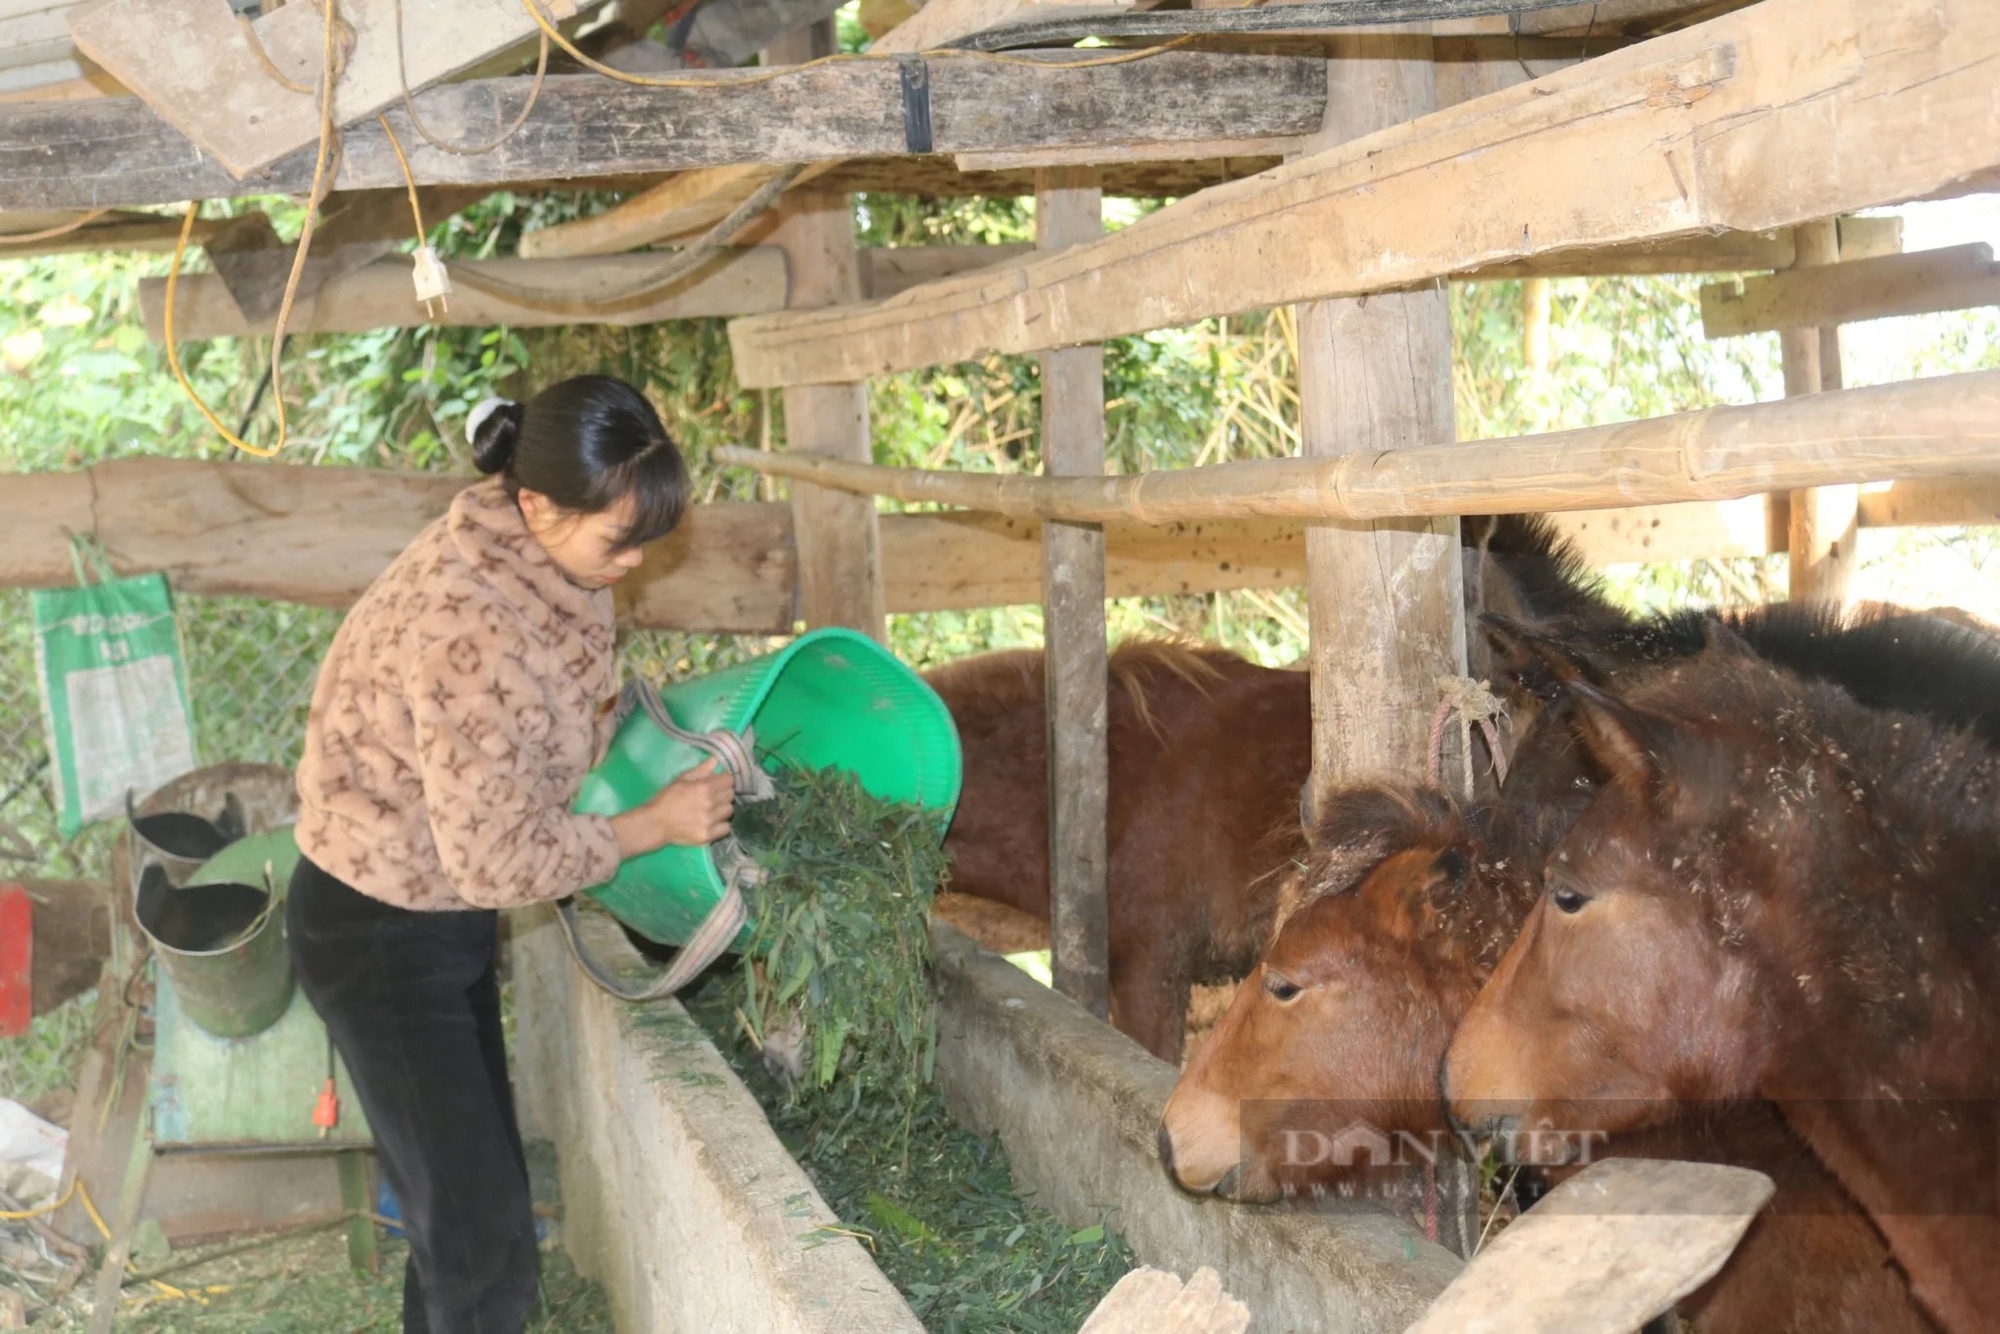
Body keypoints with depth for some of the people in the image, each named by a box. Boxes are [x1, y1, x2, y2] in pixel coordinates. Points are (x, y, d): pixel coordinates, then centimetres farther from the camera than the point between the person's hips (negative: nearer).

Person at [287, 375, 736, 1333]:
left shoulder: (537, 560, -5)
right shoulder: (469, 627, -33)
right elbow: (498, 858, -27)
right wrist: (658, 825, -17)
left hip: (446, 912, 9)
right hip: (378, 937, -8)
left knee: (463, 1189, 20)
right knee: (481, 1229, -1)